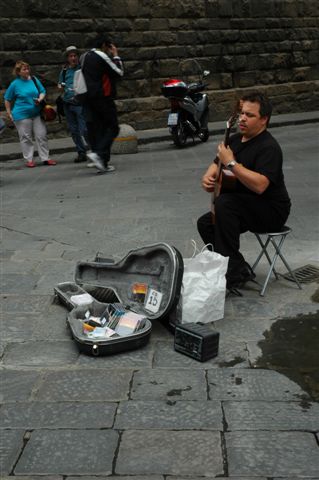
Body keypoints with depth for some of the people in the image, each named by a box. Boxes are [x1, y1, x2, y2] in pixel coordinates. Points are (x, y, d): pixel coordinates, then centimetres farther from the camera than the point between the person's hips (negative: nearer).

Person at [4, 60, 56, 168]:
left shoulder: (34, 80, 3)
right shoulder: (15, 84, -6)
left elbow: (42, 91, 15)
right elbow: (7, 100, 3)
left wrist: (40, 99, -6)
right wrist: (9, 113, 2)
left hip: (36, 113, 3)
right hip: (22, 115, -3)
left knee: (42, 135, 3)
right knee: (26, 138, 4)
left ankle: (45, 158, 11)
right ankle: (29, 160, 14)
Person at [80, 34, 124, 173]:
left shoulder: (84, 57, 17)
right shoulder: (102, 56, -7)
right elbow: (119, 72, -5)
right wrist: (115, 56, 7)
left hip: (88, 98, 8)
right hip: (102, 97, -8)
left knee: (95, 129, 5)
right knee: (112, 127, -2)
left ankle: (102, 162, 5)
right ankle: (99, 153, -20)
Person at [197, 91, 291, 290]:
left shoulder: (269, 147, -22)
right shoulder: (235, 139, 6)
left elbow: (260, 185, -36)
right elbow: (217, 165, 19)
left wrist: (231, 163, -33)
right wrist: (208, 177, -5)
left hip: (272, 211, -9)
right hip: (244, 210, 9)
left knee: (224, 202, -31)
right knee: (205, 223, -2)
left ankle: (235, 271, -24)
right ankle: (240, 269, 4)